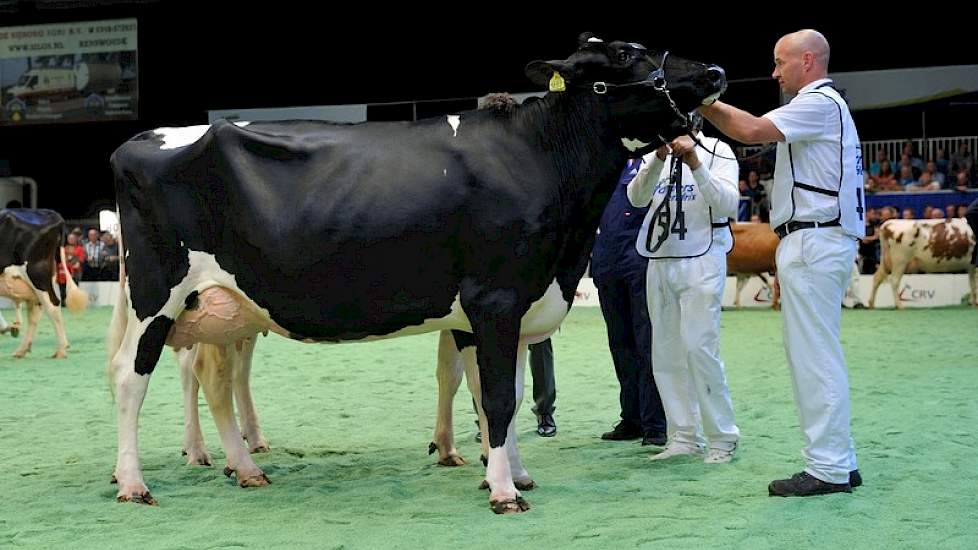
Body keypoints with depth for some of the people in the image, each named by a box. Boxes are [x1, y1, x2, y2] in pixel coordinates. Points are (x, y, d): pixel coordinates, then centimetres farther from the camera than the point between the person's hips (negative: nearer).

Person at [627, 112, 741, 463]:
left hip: (701, 261, -5)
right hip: (660, 263, 5)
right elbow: (637, 198, -4)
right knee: (666, 353, 4)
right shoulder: (656, 154, 11)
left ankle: (722, 438, -3)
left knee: (699, 348, -12)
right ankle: (685, 438, 11)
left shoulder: (717, 151, -1)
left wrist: (695, 164, -23)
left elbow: (728, 205, -13)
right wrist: (658, 159, -19)